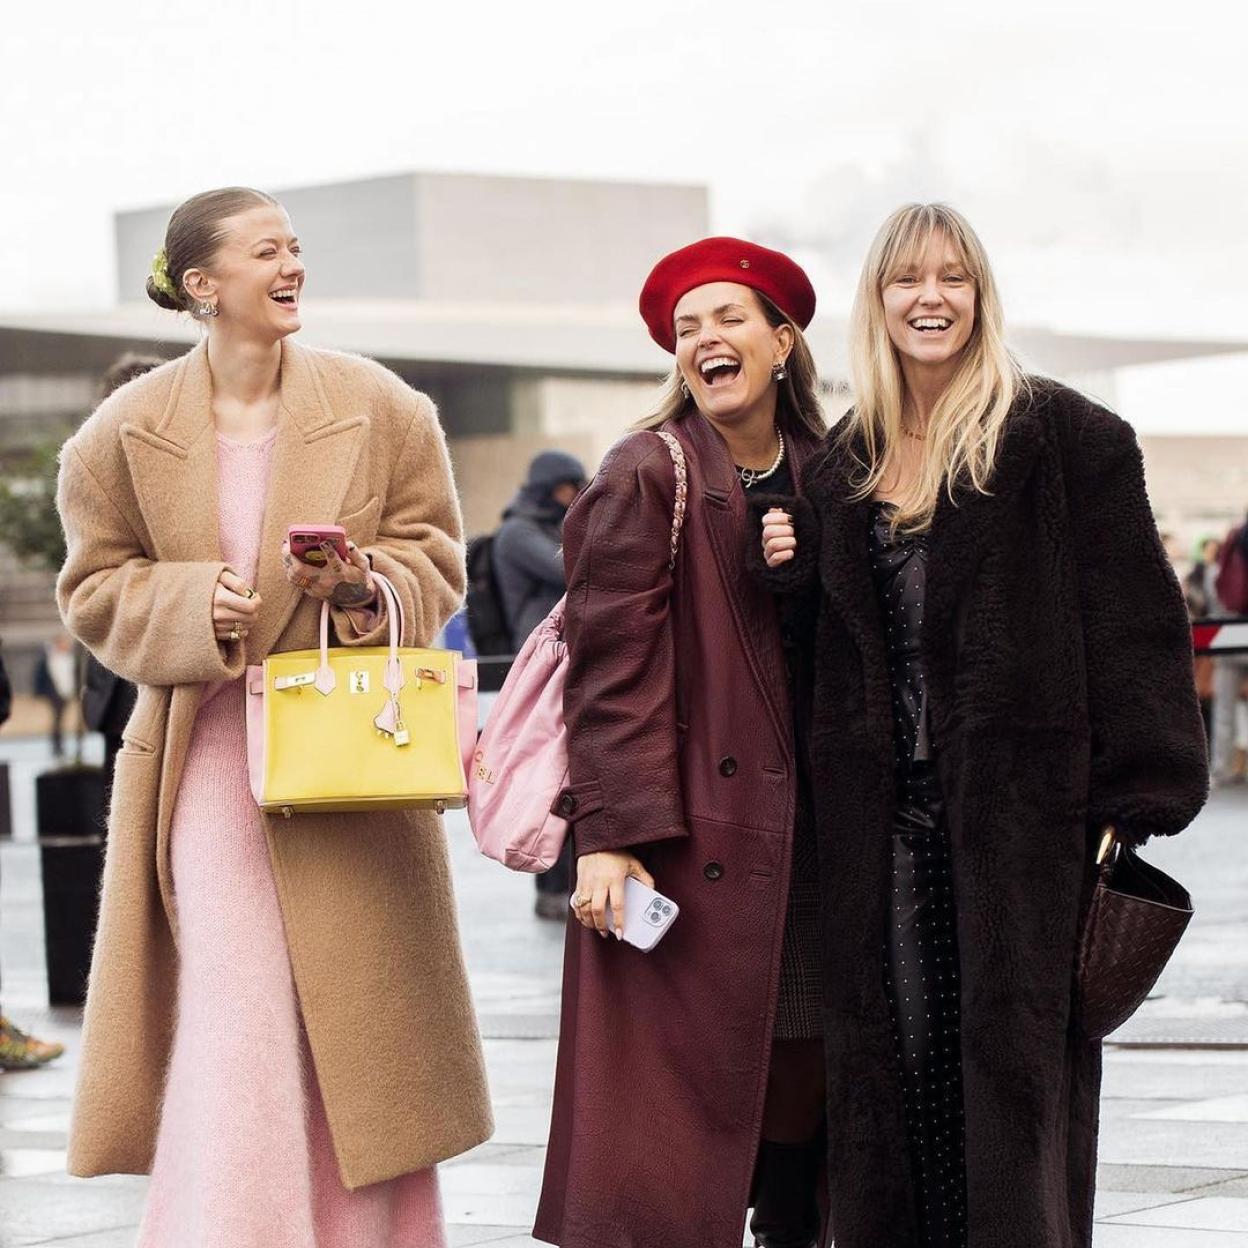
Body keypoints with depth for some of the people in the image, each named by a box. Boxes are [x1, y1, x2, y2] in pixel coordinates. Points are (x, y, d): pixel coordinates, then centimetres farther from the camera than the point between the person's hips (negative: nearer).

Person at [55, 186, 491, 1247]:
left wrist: (370, 589, -16)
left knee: (352, 1031, 5)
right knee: (229, 1038, -5)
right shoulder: (128, 431, 0)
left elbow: (436, 561, 6)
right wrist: (193, 605, -15)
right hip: (207, 765, -1)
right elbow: (98, 589, 5)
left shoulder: (380, 410, 1)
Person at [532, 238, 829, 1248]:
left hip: (808, 832, 6)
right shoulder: (648, 476, -5)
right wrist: (607, 834, -19)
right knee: (676, 1083, -8)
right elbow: (611, 664, -11)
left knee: (804, 1075, 9)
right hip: (693, 835, -6)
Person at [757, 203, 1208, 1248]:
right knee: (893, 1056, 5)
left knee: (1015, 1048, -4)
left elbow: (1134, 621, -7)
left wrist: (1137, 800, -13)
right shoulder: (844, 463, 15)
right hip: (881, 809, 5)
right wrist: (789, 570, 1)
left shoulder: (1064, 436, -2)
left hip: (1021, 799, -5)